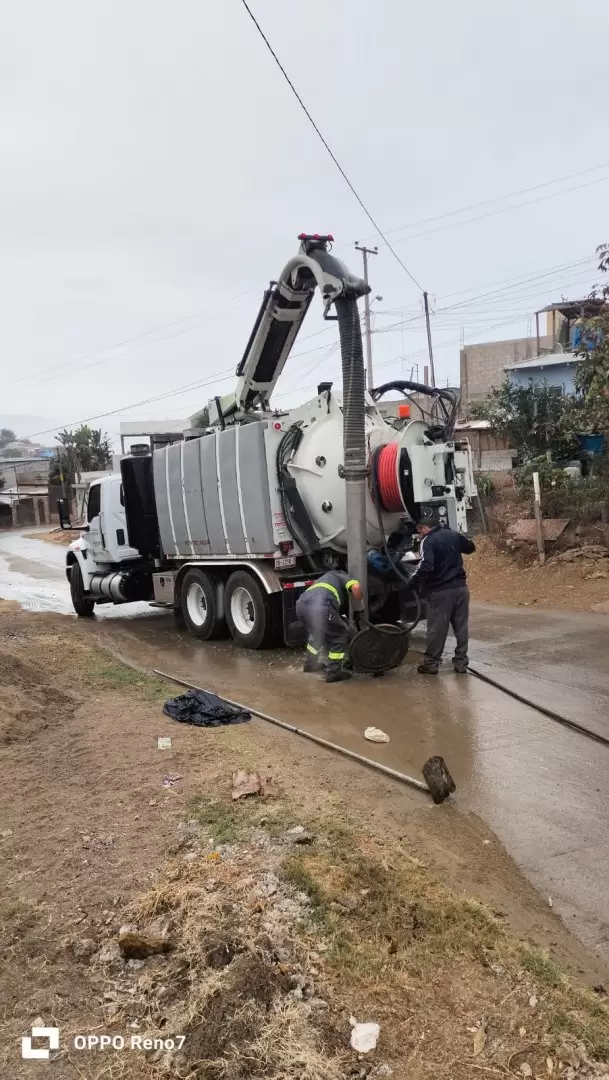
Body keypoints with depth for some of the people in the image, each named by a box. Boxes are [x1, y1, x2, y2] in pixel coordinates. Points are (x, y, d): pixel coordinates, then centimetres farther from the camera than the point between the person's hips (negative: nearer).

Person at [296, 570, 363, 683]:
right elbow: (356, 587, 2)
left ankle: (310, 663, 42)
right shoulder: (342, 576, 27)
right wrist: (358, 608, 15)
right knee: (340, 635, 14)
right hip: (320, 605, -7)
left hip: (301, 604, 7)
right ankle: (333, 672, 13)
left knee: (317, 632, 36)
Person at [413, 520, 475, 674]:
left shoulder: (428, 541, -12)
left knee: (436, 629, 4)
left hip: (440, 591, -6)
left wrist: (414, 578, -9)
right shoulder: (454, 534, 9)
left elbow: (426, 566, -25)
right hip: (460, 587, 6)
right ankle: (461, 662, 16)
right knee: (461, 627, 11)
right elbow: (471, 547, 26)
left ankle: (431, 663, 13)